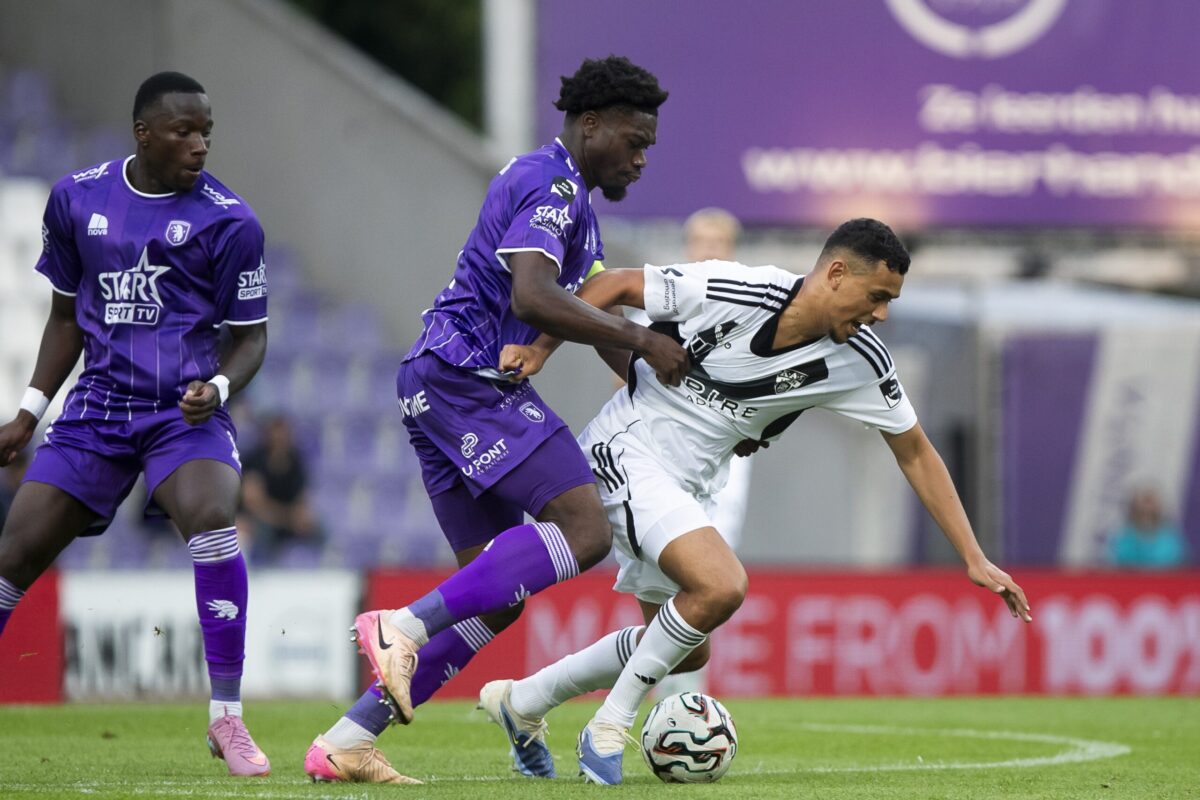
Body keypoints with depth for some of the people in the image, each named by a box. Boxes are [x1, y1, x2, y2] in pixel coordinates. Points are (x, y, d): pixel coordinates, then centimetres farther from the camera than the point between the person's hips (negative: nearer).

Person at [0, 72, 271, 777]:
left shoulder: (228, 221, -5)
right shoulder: (78, 199, 5)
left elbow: (251, 336, 2)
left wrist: (218, 387, -19)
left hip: (186, 410, -3)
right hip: (98, 406, 3)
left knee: (211, 518, -31)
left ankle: (228, 717, -21)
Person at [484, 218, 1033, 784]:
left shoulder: (858, 360, -10)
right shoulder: (729, 292, -25)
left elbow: (916, 454, -1)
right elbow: (613, 286, -10)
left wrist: (974, 559, -3)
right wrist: (540, 348, -15)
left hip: (689, 483, 7)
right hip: (626, 450, -7)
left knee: (687, 650, 14)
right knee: (720, 587, -27)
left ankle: (521, 702, 32)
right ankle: (609, 728, -9)